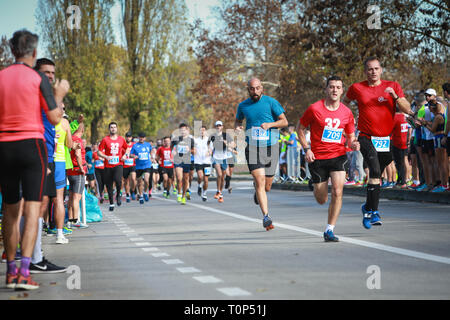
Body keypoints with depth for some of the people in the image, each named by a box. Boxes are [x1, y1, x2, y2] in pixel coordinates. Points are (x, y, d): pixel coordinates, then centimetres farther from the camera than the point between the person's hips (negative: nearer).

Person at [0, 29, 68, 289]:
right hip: (32, 144, -4)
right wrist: (60, 94, 12)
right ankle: (24, 272, -14)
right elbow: (55, 119, -5)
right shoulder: (38, 79, -5)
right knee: (32, 210, -5)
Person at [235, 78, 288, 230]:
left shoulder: (271, 102, -1)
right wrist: (237, 126, 1)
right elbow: (238, 120, 25)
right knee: (260, 181, -15)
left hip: (271, 147, 0)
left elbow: (284, 121, 1)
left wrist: (270, 124, -16)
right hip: (252, 148, 0)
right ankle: (266, 217, -13)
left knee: (266, 187, 7)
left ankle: (257, 192, 45)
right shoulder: (243, 106, 7)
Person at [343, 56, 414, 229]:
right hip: (366, 137, -3)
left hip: (386, 139, 3)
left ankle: (368, 208, 30)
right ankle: (373, 212, -19)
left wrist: (395, 96, -16)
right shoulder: (357, 88, 3)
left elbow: (407, 110, -2)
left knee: (376, 176, 11)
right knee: (375, 171, -22)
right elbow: (344, 103, 23)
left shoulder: (393, 86, 4)